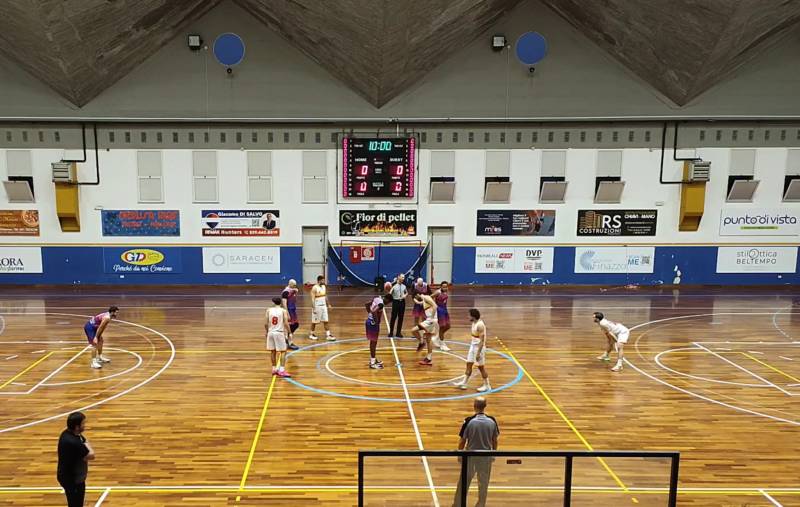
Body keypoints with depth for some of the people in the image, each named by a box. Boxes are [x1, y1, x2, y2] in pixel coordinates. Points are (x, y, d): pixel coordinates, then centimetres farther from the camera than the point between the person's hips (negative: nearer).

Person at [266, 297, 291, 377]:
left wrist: (267, 331, 16)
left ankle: (274, 369, 25)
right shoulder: (283, 311, -4)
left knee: (272, 351, 15)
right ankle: (281, 370, -6)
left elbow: (266, 324, 0)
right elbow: (286, 323, -10)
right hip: (280, 332, -3)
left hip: (271, 332, 4)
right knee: (283, 351, 2)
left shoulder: (269, 310, 3)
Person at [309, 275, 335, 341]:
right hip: (317, 307, -6)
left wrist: (328, 304, 15)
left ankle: (328, 335, 3)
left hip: (323, 306, 6)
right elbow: (313, 299, -17)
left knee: (325, 321, 3)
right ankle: (311, 334, 23)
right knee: (314, 322, 7)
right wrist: (314, 308, -21)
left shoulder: (324, 287, 7)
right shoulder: (314, 288, -15)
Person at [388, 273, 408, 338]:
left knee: (401, 318, 8)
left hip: (402, 302, 4)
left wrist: (405, 295, 1)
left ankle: (398, 332, 18)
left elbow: (407, 292, 21)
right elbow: (390, 293, -11)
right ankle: (391, 332, 13)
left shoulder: (404, 286, 7)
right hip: (395, 302, -4)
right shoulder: (394, 285, -8)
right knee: (393, 317, 1)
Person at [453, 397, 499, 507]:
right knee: (483, 484, 16)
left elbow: (463, 441, -9)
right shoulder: (492, 421, -9)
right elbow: (494, 440, 1)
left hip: (471, 456, -1)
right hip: (486, 457, 1)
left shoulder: (469, 421, -16)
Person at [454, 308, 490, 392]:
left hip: (479, 348, -9)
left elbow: (482, 340, -25)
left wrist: (478, 353, -25)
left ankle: (487, 385, 15)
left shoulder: (480, 325, -24)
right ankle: (464, 383, 17)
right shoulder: (474, 323, 5)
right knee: (469, 365, 10)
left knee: (481, 367, 2)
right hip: (473, 346, 9)